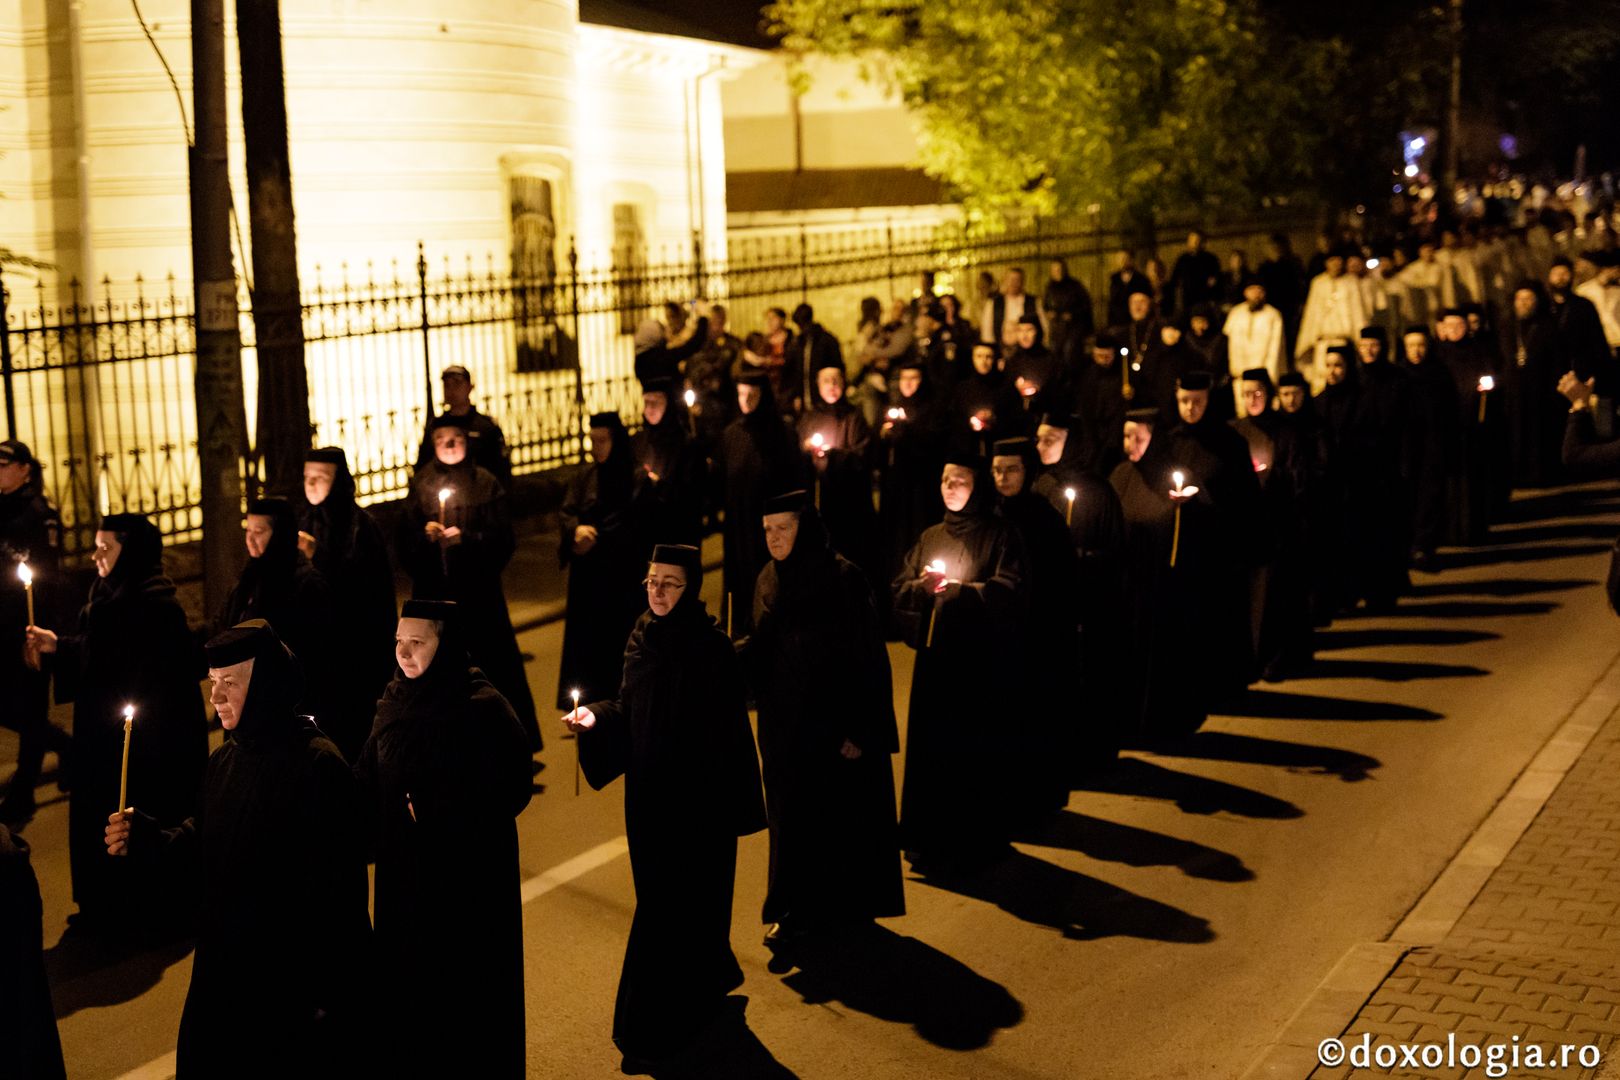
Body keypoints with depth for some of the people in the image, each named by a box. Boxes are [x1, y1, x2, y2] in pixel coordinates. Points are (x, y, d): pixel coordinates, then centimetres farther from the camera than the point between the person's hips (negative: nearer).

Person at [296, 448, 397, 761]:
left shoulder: (360, 524, -8)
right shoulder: (305, 521, 8)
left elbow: (365, 585, -17)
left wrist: (316, 557, -22)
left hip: (355, 644, -5)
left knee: (352, 726, -2)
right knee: (321, 724, 6)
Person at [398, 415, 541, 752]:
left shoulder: (485, 483, 3)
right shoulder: (421, 484, 8)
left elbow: (503, 537, -2)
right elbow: (403, 540, 7)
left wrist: (466, 538, -16)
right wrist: (424, 535, -13)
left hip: (477, 589, -2)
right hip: (433, 590, 2)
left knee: (488, 662, -1)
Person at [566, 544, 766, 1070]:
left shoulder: (713, 649, -15)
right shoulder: (642, 640, 4)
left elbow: (729, 733, -13)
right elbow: (629, 711, 11)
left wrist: (731, 808, -16)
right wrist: (595, 717, -9)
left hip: (697, 800, -6)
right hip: (648, 795, 6)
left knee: (666, 909, -2)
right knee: (661, 898, 17)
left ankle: (652, 1031, 7)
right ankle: (702, 991, 39)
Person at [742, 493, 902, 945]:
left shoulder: (843, 579, -15)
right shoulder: (770, 581, 4)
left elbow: (867, 657, -15)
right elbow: (762, 649, 9)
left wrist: (860, 731, -18)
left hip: (834, 720, -6)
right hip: (784, 722, 6)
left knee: (840, 812, 6)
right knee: (791, 815, 12)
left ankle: (845, 904, 22)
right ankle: (798, 908, 25)